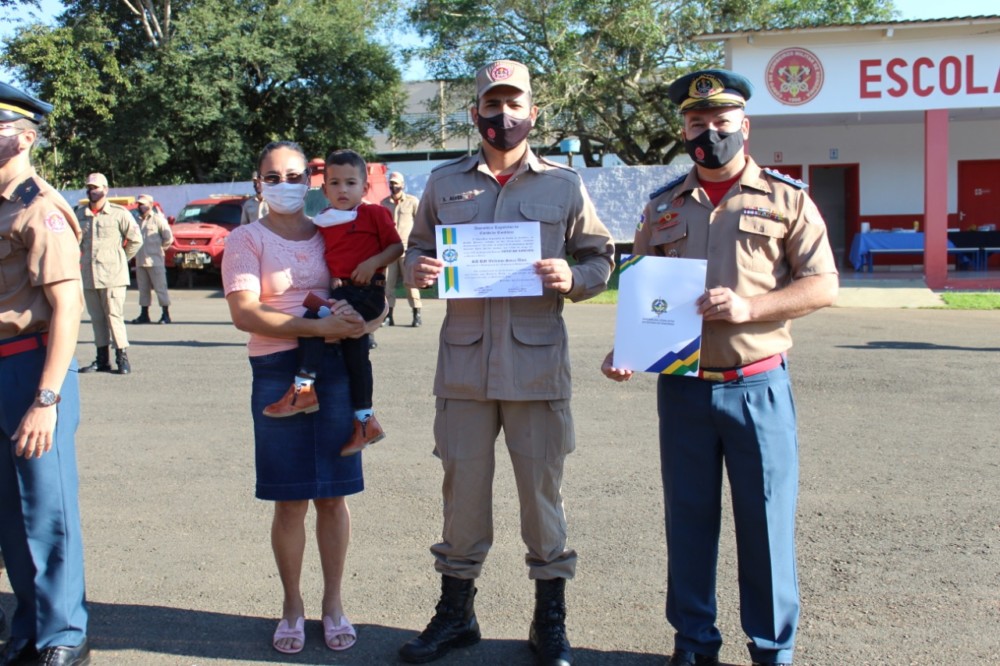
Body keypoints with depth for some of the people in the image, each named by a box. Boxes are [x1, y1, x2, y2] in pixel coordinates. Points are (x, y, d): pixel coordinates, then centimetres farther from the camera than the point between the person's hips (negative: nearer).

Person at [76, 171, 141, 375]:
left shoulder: (119, 213, -3)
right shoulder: (80, 214, 9)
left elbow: (136, 240, 2)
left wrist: (120, 260, 6)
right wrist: (79, 259, 12)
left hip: (113, 275, -5)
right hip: (88, 275, 5)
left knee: (114, 316, -6)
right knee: (96, 318, 9)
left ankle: (122, 357, 0)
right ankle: (102, 359, 16)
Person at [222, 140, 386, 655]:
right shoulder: (246, 239, 2)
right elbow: (244, 313, -12)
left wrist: (364, 321, -12)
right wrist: (319, 326, -20)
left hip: (335, 370, 2)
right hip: (278, 374, -2)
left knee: (333, 494, 7)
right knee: (290, 500, 4)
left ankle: (333, 602, 22)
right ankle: (292, 605, 21)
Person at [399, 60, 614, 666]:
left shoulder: (565, 185, 6)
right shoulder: (444, 183, 10)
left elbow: (601, 258, 9)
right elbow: (417, 249, 17)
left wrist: (572, 279, -13)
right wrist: (417, 269, -6)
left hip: (537, 361, -1)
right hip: (464, 360, 2)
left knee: (543, 487, 5)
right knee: (463, 486, 8)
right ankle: (456, 611, 25)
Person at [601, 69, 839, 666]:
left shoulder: (785, 198, 2)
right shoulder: (664, 207, 11)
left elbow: (823, 284, -3)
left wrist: (749, 306, -17)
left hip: (758, 386, -2)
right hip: (682, 388, 3)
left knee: (766, 520, 4)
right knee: (688, 520, 10)